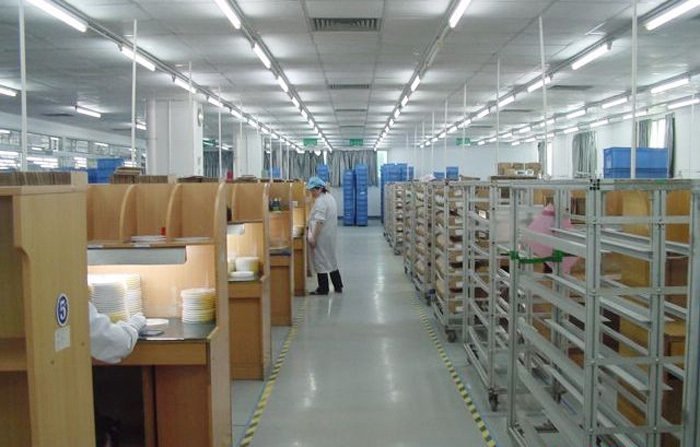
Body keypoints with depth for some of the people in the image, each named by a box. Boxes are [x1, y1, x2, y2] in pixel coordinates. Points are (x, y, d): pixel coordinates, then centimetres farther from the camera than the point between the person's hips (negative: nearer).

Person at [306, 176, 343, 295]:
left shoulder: (320, 201, -19)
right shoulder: (330, 197, 13)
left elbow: (319, 221, -25)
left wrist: (313, 238, -23)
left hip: (321, 236, -10)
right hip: (330, 235, 10)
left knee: (321, 261, 0)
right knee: (331, 260, 17)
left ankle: (323, 289, 8)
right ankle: (338, 286, 23)